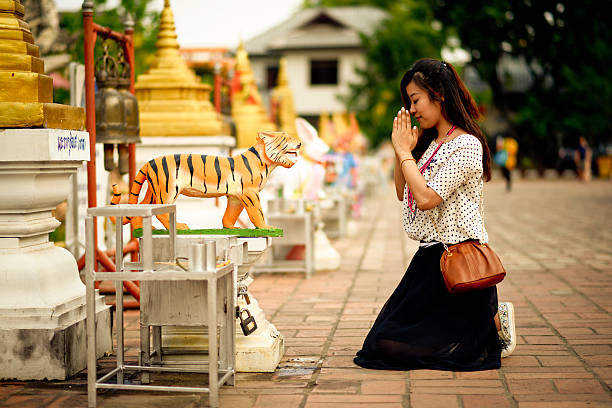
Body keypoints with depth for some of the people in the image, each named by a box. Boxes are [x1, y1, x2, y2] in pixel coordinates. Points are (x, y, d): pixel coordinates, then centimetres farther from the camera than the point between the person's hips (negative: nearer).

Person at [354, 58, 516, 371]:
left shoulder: (466, 145, -15)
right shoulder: (430, 143, 13)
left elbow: (426, 198, -23)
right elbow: (403, 193, 17)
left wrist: (404, 151, -13)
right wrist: (401, 149, 6)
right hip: (430, 255, 9)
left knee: (390, 345, -9)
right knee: (383, 339, 10)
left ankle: (494, 323, 3)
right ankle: (485, 320, 14)